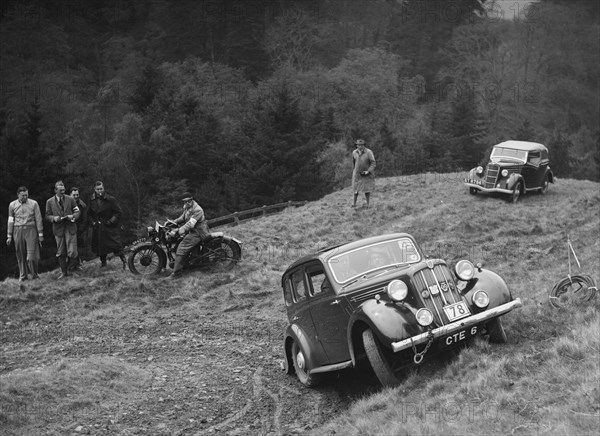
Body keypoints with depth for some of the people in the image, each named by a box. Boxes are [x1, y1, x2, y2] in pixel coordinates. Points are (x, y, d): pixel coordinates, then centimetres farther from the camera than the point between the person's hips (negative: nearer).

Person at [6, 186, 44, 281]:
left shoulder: (34, 204, 2)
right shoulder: (12, 205, 7)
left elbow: (38, 219, 4)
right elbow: (10, 221, 12)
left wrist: (40, 234, 2)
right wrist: (9, 236, 11)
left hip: (31, 230, -2)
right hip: (18, 231, 2)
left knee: (31, 256, -9)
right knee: (20, 256, 5)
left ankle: (34, 275, 7)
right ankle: (22, 276, 15)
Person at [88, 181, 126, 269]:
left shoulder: (111, 199, -7)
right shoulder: (92, 201, 6)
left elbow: (118, 212, -5)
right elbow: (89, 214, 19)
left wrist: (111, 221, -13)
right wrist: (92, 222, 4)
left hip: (110, 227, -4)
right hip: (97, 228, 4)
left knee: (116, 245, -10)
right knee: (99, 245, 10)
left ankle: (124, 261, -1)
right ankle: (103, 262, 28)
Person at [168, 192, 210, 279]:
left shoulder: (197, 210, -23)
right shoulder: (187, 208, 8)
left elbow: (190, 224, -32)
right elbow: (183, 218, 24)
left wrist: (177, 231, -40)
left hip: (197, 233, -10)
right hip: (191, 230, 10)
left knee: (181, 248, -19)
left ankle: (176, 272, -18)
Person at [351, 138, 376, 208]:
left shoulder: (369, 152, -14)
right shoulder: (354, 152, -1)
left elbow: (373, 163, -12)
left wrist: (368, 171, -23)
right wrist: (353, 171, 20)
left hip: (366, 174, -3)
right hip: (357, 174, 3)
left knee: (367, 189, 1)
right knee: (356, 189, 5)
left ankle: (367, 204, 11)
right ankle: (354, 203, 19)